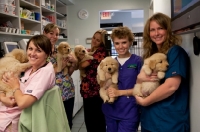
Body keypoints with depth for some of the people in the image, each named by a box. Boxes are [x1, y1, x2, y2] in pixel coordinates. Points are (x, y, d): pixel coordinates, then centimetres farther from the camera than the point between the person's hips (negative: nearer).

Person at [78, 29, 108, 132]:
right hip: (87, 88, 8)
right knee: (88, 118, 16)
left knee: (97, 119, 3)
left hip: (96, 89, -8)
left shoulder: (102, 51, -11)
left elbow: (83, 64, -18)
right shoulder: (88, 51, 14)